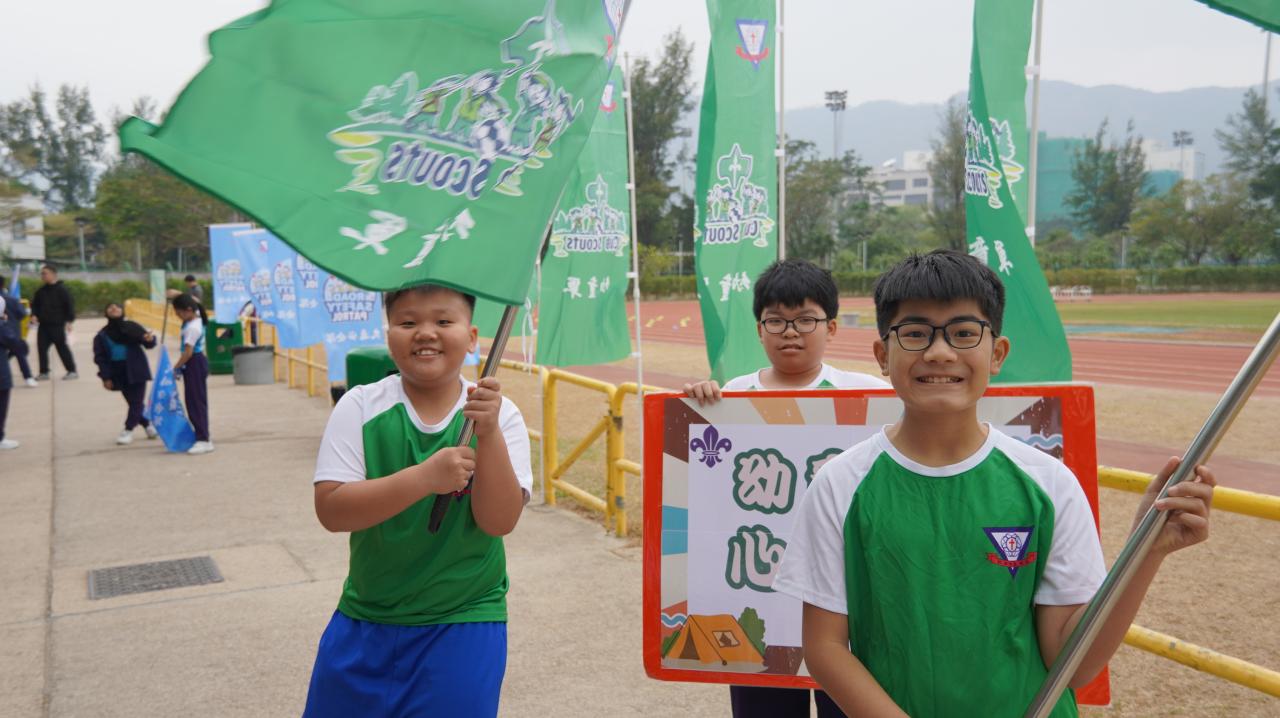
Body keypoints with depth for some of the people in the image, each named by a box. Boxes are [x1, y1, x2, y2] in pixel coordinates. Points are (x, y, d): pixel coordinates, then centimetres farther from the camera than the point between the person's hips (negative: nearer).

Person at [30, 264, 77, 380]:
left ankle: (72, 371, 2)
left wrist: (69, 320, -14)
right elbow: (35, 304, 22)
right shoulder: (40, 291, 13)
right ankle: (44, 372, 11)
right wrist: (34, 314, 2)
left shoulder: (61, 289, -6)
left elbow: (69, 305, -9)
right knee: (41, 347, 4)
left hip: (57, 324, -7)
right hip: (43, 324, 7)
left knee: (62, 347, -4)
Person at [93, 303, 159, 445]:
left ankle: (128, 430, 0)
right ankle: (148, 425, 24)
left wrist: (150, 339, -29)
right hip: (118, 373, 2)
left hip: (136, 370, -2)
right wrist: (105, 377, -5)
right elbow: (100, 357, 3)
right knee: (133, 402, 6)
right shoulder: (101, 335, 4)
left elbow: (147, 343, -3)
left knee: (136, 401, -6)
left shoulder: (132, 327, 0)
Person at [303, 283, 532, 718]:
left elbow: (499, 522, -15)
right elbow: (330, 511, -17)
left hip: (464, 624, -1)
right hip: (364, 618, 2)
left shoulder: (498, 414, -9)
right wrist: (424, 477, -29)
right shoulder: (360, 407, -8)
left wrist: (488, 433, -28)